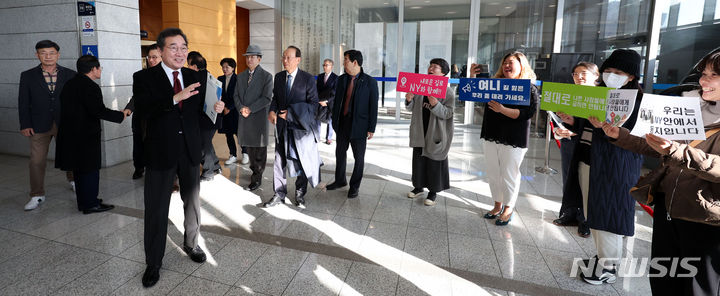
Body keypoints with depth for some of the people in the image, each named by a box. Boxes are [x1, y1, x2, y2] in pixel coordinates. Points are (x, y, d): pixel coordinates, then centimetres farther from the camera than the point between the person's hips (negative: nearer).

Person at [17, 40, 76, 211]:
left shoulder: (70, 75, 2)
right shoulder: (28, 76, 3)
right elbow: (23, 102, 3)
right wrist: (25, 125, -4)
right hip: (39, 126, 0)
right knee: (37, 161, 3)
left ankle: (72, 180, 40)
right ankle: (37, 195, 15)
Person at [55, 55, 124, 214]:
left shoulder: (69, 84, 12)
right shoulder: (90, 87, -16)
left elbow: (69, 108, 16)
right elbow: (99, 111, -22)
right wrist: (121, 115, -11)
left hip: (70, 134, 9)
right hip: (86, 135, -9)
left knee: (80, 170, 16)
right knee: (90, 169, 0)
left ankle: (83, 201, 26)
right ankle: (90, 204, 6)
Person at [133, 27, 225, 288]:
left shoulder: (194, 77, 6)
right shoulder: (144, 78, -6)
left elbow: (199, 112, 7)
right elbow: (142, 110, -21)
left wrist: (215, 109, -14)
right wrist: (175, 98, -32)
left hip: (190, 151, 4)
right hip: (161, 152, -3)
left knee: (192, 202, 17)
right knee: (156, 209, 7)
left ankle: (191, 244, 40)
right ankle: (153, 263, 24)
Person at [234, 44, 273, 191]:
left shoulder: (266, 76, -3)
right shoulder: (241, 76, 15)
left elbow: (267, 98, -11)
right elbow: (236, 95, 13)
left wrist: (250, 109, -14)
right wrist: (241, 108, -7)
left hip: (259, 117, -5)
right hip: (244, 118, 5)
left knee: (259, 148, 0)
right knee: (249, 146, 12)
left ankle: (257, 178, 6)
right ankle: (255, 170, 27)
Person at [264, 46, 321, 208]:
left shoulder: (307, 78, -8)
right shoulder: (279, 77, 6)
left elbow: (313, 104, -9)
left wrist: (291, 113, -16)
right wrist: (272, 110, -5)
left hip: (301, 126, -3)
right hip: (282, 126, 4)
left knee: (303, 161, 7)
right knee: (279, 161, 6)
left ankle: (300, 194, 25)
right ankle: (279, 195, 19)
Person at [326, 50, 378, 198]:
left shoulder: (369, 81, -9)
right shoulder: (341, 79, 5)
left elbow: (373, 106, -8)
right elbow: (337, 101, 8)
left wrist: (371, 128, -10)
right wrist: (334, 121, 4)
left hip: (359, 125, -4)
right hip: (342, 123, 5)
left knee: (359, 158, 7)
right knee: (340, 153, 17)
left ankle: (355, 186, 24)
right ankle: (340, 180, 36)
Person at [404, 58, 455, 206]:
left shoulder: (448, 91, -8)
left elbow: (448, 113, -16)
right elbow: (412, 108, 12)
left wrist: (435, 105, -31)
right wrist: (409, 100, -9)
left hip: (436, 133, -5)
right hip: (419, 131, 5)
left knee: (434, 162, 4)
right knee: (418, 159, 14)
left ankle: (433, 191, 19)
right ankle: (418, 186, 31)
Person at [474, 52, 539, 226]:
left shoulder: (530, 88, -5)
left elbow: (528, 113, -17)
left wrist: (503, 110, -28)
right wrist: (472, 76, -2)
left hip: (513, 140, -5)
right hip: (491, 136, 6)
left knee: (509, 175, 4)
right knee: (492, 173, 13)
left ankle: (508, 209, 23)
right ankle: (498, 205, 30)